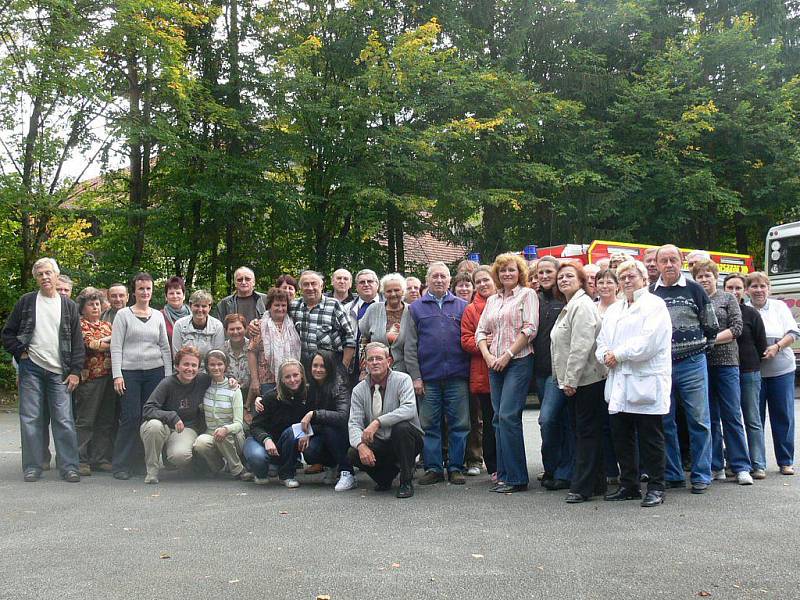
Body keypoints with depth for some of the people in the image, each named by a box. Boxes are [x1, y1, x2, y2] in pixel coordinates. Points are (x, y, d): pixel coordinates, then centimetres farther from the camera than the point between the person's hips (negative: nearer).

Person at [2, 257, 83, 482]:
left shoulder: (68, 306, 8)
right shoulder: (26, 302, 7)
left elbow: (77, 343, 7)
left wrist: (75, 371, -1)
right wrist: (20, 352, -4)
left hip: (59, 372, 0)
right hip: (31, 369, 0)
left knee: (64, 420, -4)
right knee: (30, 419, 2)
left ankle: (69, 466, 1)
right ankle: (32, 466, 10)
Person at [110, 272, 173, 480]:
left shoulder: (158, 316, 13)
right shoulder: (123, 315, 4)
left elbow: (165, 347, 14)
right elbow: (116, 347, -1)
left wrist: (168, 375, 7)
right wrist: (117, 375, -8)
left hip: (155, 372, 3)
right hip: (129, 372, -3)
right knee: (130, 417, -7)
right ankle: (121, 466, 1)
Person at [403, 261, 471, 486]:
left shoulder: (461, 306, 10)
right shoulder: (416, 308, 9)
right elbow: (410, 346, 5)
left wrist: (469, 373, 0)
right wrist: (415, 376, -3)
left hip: (457, 377, 0)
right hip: (428, 378, 0)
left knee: (459, 425, 2)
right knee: (429, 426, 4)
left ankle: (455, 467, 12)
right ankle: (433, 468, 13)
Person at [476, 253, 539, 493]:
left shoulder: (527, 294, 2)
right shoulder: (492, 300, 20)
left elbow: (530, 329, -9)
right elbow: (481, 331, 16)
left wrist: (507, 355, -12)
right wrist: (488, 356, -1)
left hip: (519, 361, -6)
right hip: (495, 365, 6)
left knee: (508, 415, -13)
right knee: (499, 418, 5)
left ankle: (515, 477, -7)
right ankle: (504, 474, 12)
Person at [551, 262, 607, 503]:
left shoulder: (583, 305, -12)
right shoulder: (569, 307, 20)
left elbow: (581, 346, -19)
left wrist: (570, 380, -19)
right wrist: (566, 380, 19)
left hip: (586, 379, -10)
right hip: (574, 381, 10)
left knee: (587, 431, -5)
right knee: (582, 431, 12)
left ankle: (583, 487, -2)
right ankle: (595, 483, 19)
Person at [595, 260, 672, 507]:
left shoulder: (654, 305, -3)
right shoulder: (613, 309, 21)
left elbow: (648, 342, -15)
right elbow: (602, 341, 17)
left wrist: (617, 354, -10)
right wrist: (605, 355, -5)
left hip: (646, 385, -7)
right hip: (619, 386, 7)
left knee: (651, 440, 0)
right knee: (621, 438, 10)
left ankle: (656, 488, 9)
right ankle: (628, 486, 21)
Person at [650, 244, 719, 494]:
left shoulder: (695, 290, 3)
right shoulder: (650, 294, 8)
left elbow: (711, 327, 8)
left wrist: (698, 346, 3)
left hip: (692, 364, -2)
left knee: (699, 421, -1)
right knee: (665, 423, 6)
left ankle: (701, 476, 8)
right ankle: (673, 475, 16)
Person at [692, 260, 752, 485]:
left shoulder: (728, 299, 8)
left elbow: (736, 328, -3)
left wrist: (711, 339, -12)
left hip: (725, 362, -2)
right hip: (700, 363, 2)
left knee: (732, 416, -3)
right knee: (709, 416, 6)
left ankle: (741, 467, 2)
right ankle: (715, 466, 12)